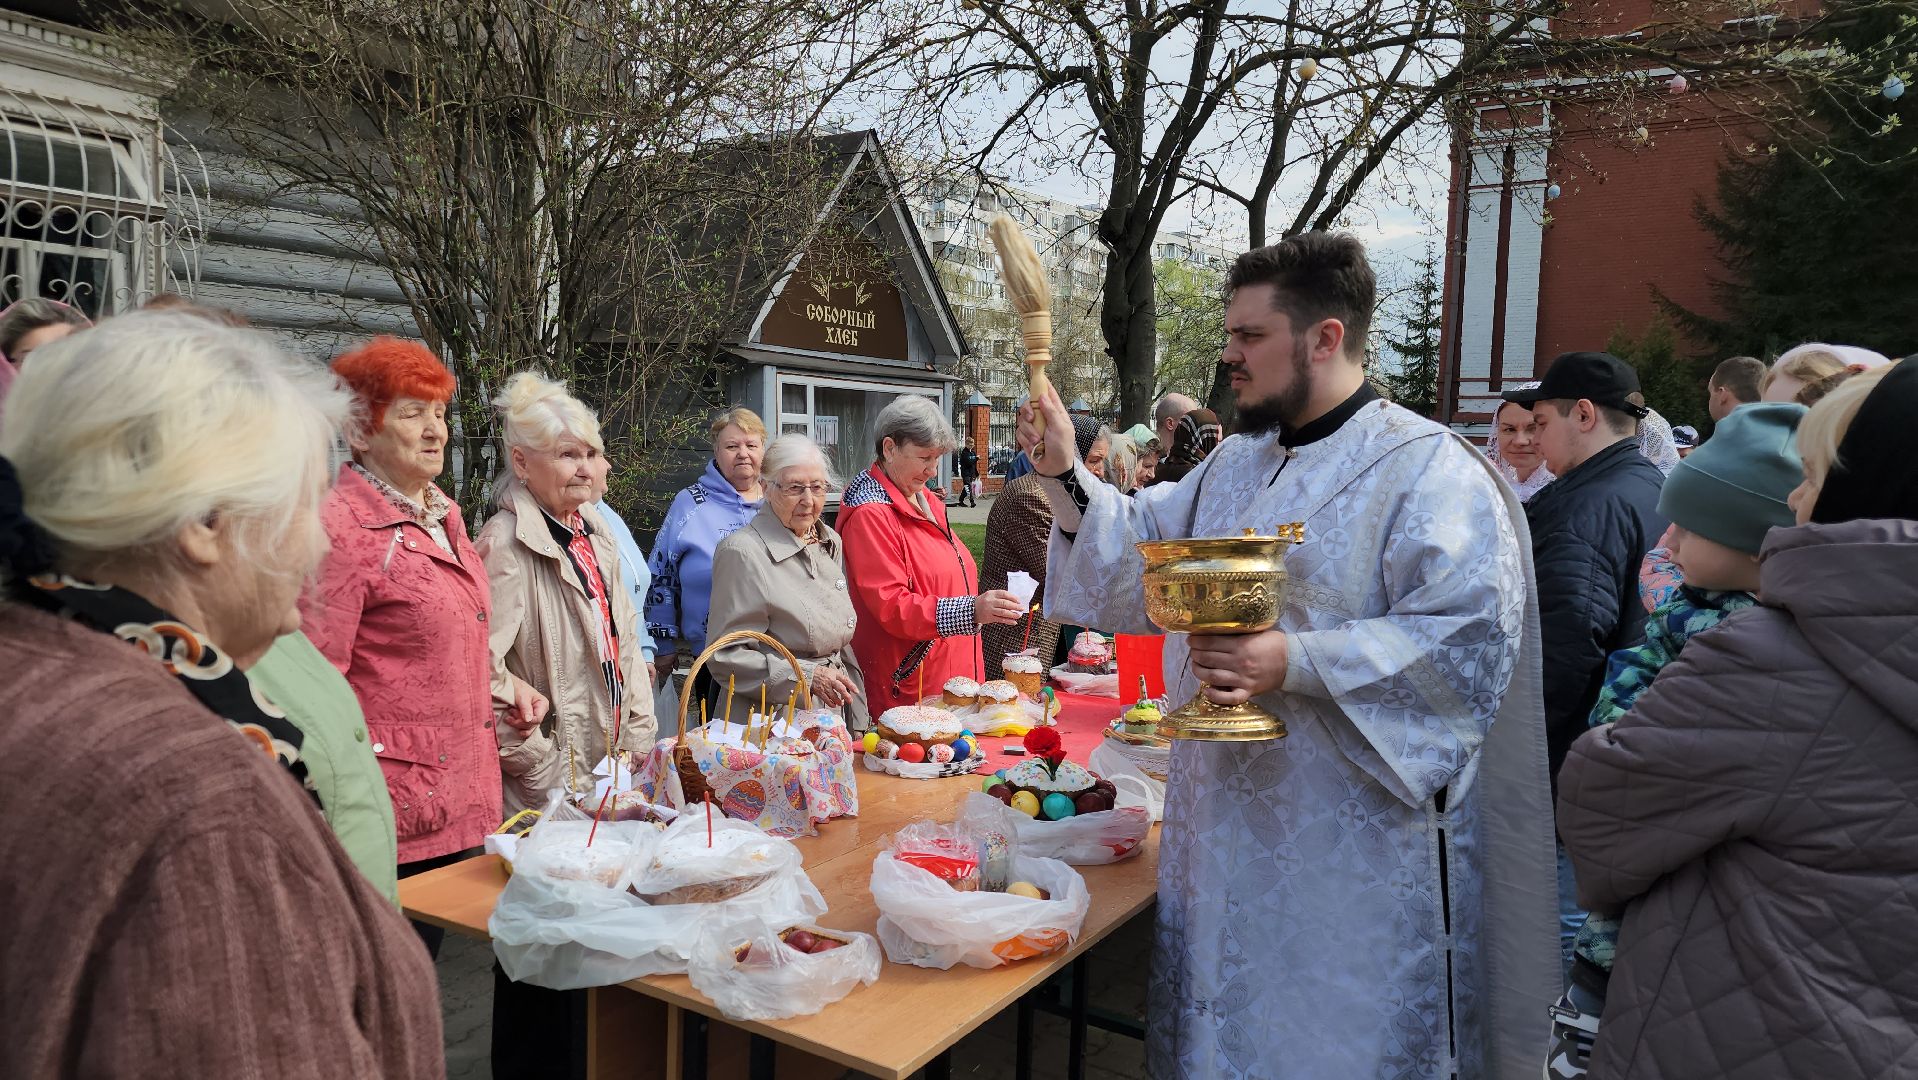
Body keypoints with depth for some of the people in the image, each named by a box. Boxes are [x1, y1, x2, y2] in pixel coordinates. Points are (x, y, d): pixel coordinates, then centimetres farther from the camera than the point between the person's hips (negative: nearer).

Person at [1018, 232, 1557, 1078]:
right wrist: (1066, 475, -2)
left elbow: (1468, 638, -22)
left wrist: (1295, 662, -28)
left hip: (1353, 846, -7)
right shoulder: (1235, 466, 11)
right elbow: (1140, 551, 13)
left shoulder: (1427, 470, -13)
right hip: (1228, 825, 7)